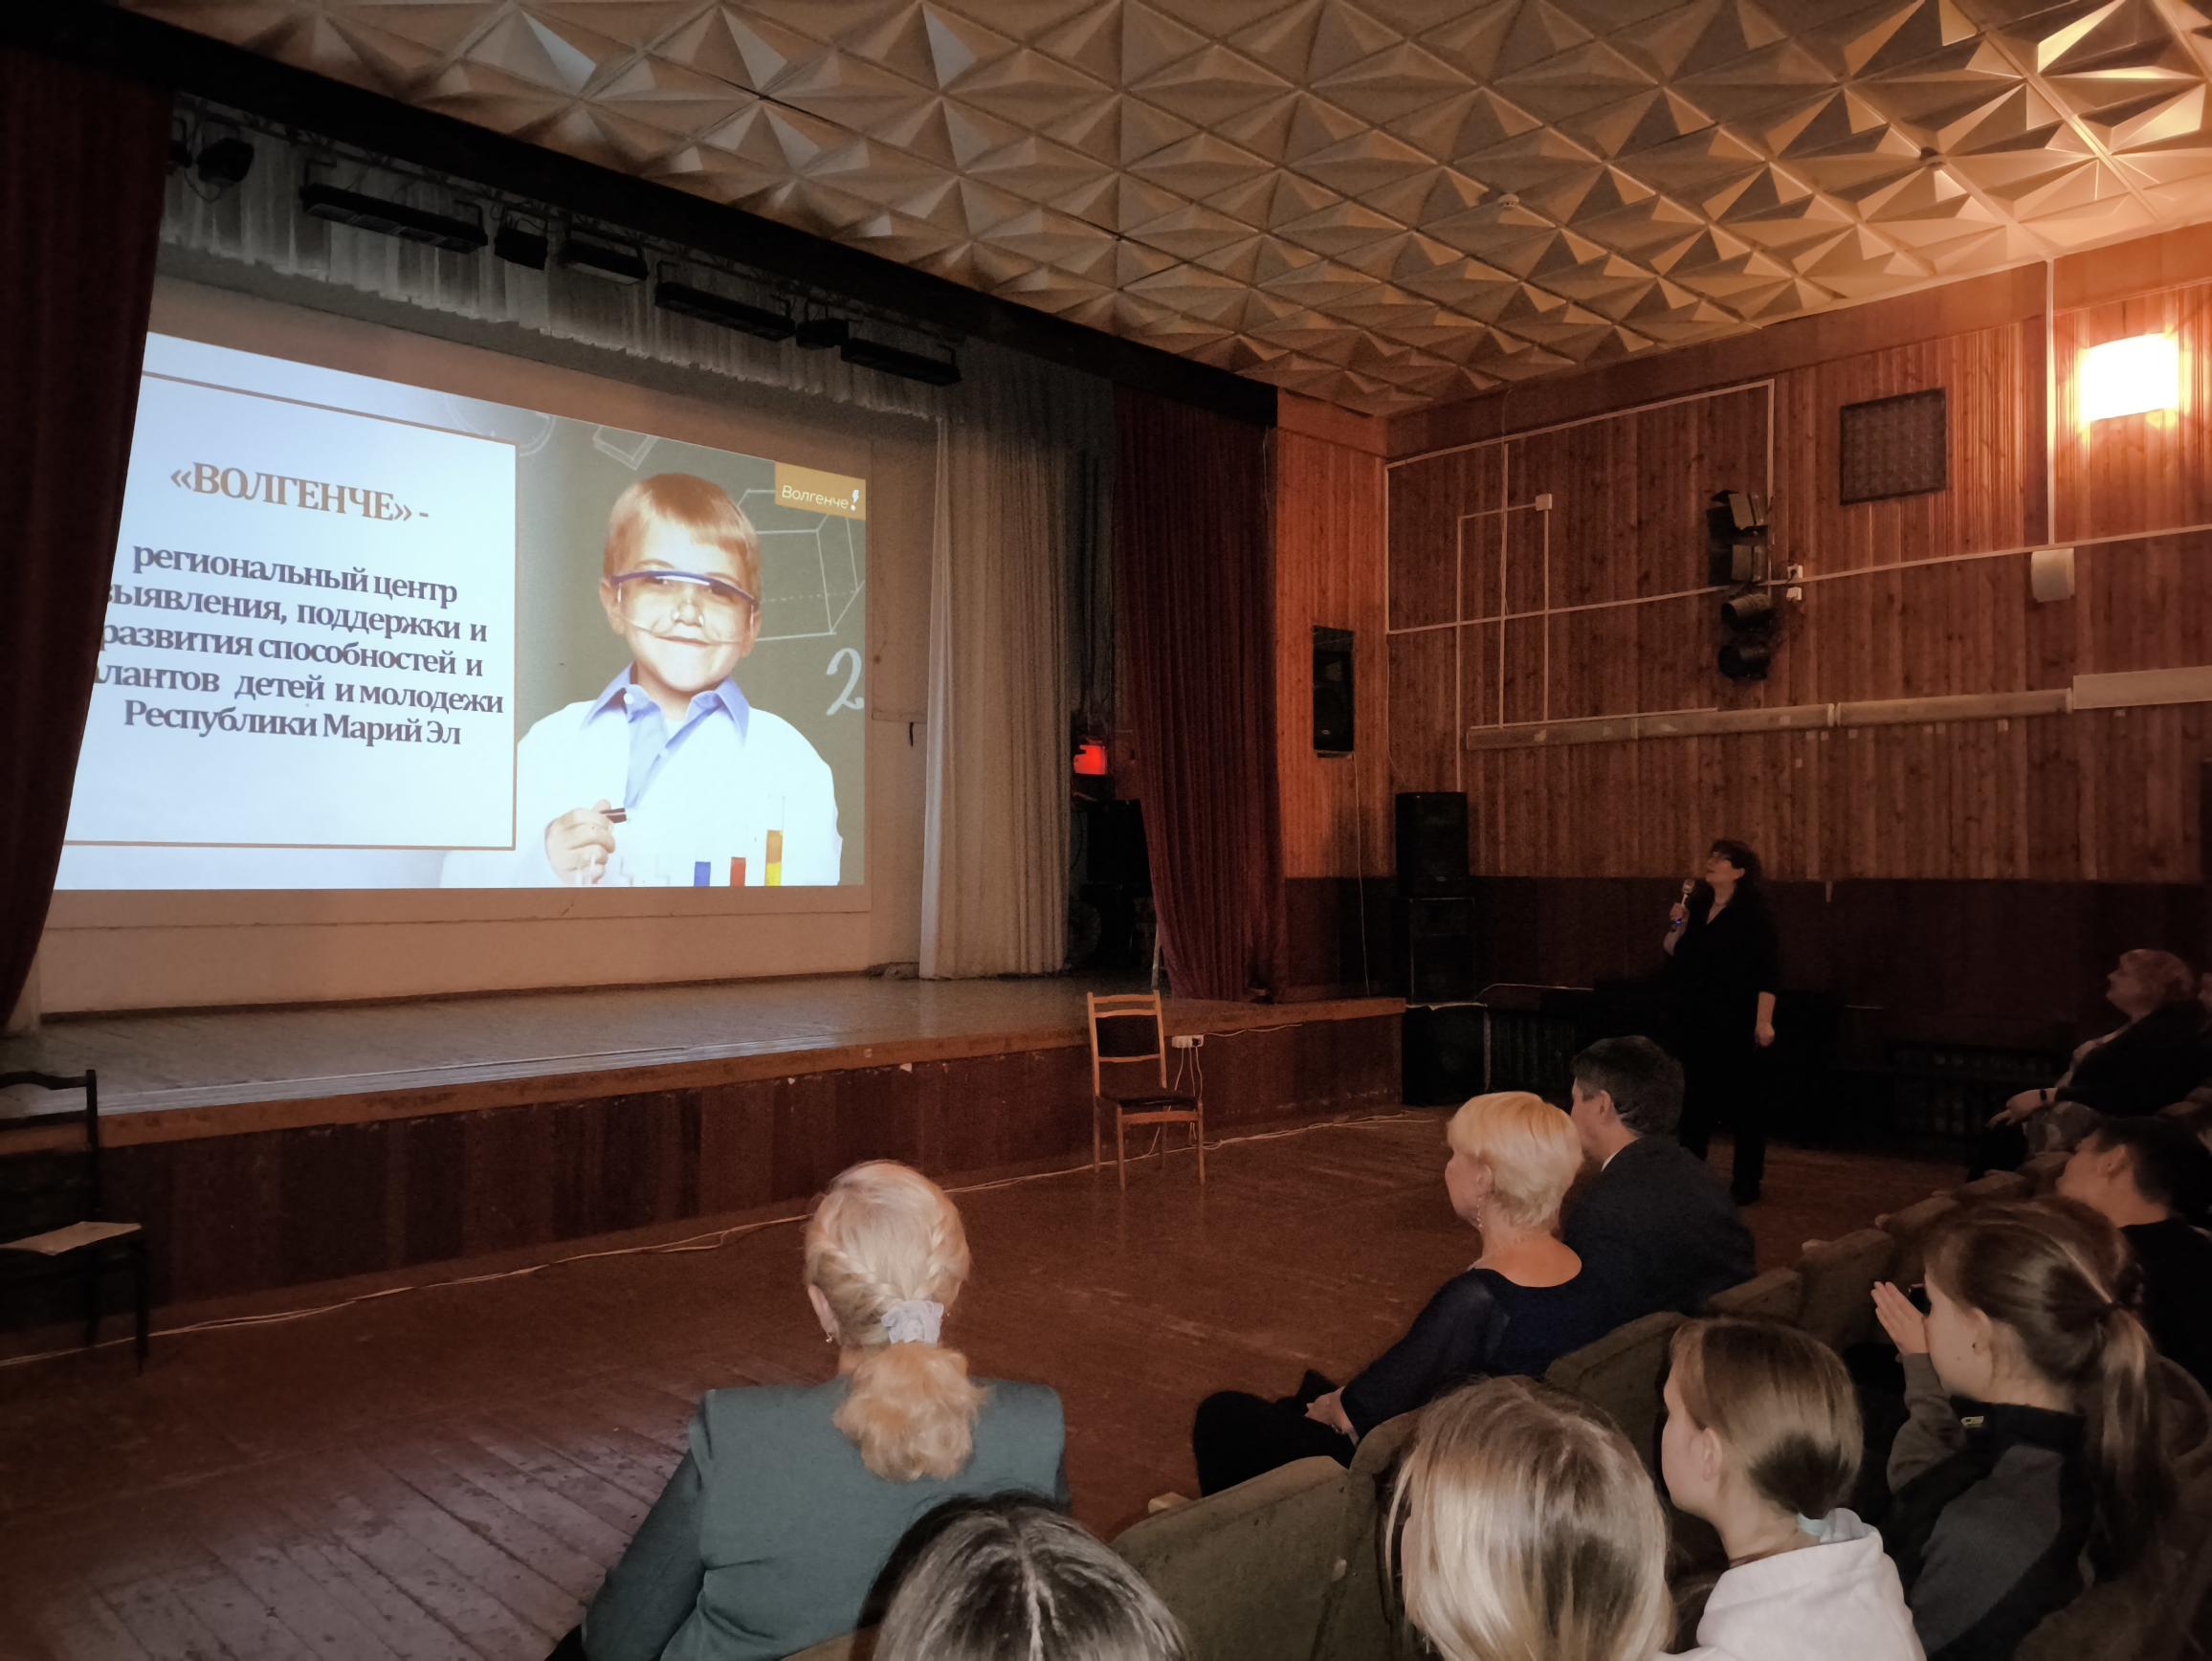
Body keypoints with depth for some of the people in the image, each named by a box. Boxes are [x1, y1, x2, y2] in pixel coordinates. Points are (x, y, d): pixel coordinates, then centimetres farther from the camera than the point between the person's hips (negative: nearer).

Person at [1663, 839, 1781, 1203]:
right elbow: (1672, 951, 17)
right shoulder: (1697, 906, 10)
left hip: (1736, 1023, -6)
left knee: (1742, 1100, 3)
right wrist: (1677, 924, -2)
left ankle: (1746, 1182, 14)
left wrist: (1764, 1021, -17)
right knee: (1696, 1095, 13)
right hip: (1694, 1020, 6)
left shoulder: (1753, 913, -8)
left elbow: (1769, 971, -12)